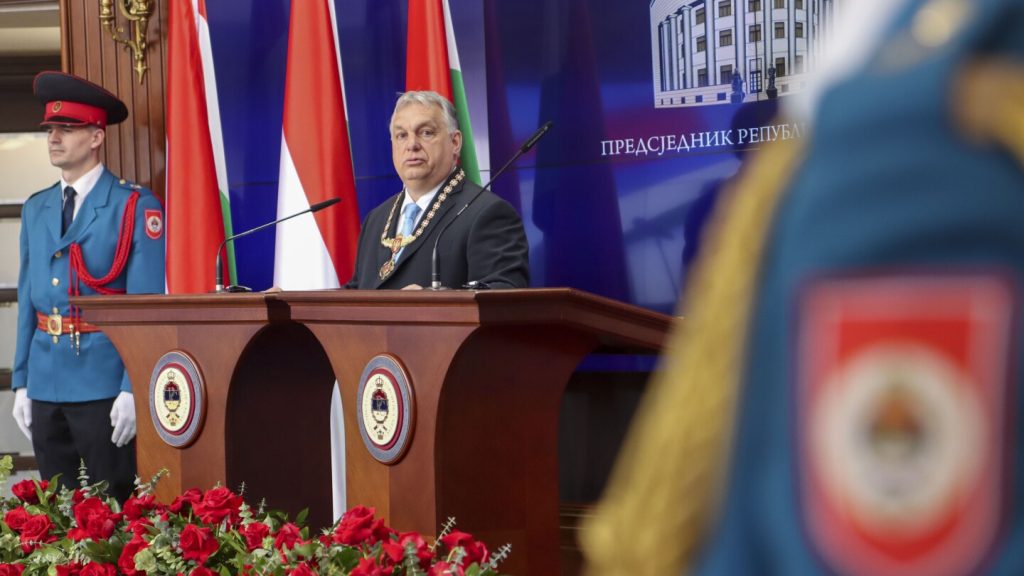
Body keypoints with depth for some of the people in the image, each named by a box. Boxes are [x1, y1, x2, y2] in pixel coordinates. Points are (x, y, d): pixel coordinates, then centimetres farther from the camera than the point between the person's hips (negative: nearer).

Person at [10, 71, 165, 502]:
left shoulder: (136, 207, -6)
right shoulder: (35, 209, 13)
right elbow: (27, 299, 14)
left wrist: (133, 389, -15)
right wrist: (21, 383, 10)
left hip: (104, 382, -6)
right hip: (46, 382, 6)